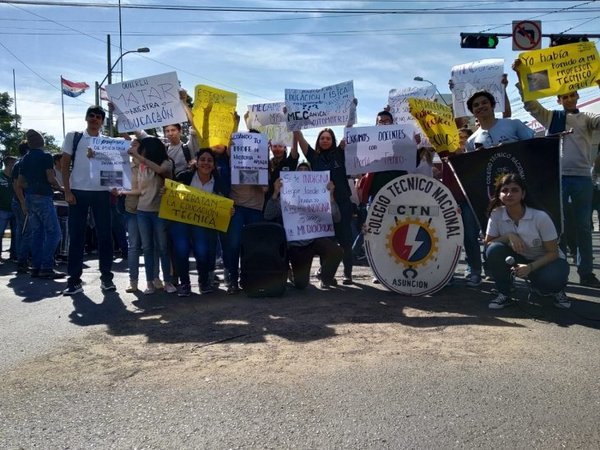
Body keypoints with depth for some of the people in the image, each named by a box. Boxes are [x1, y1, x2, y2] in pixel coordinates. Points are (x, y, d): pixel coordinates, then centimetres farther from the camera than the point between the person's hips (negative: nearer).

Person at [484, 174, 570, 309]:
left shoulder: (540, 217, -22)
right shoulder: (496, 214, -14)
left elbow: (553, 252, -16)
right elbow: (487, 243, -10)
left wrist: (531, 267, -31)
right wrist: (508, 236, -27)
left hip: (545, 261, -3)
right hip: (518, 260, 3)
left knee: (553, 277, -37)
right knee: (494, 250, -27)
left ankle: (556, 290, 4)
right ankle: (503, 294, -8)